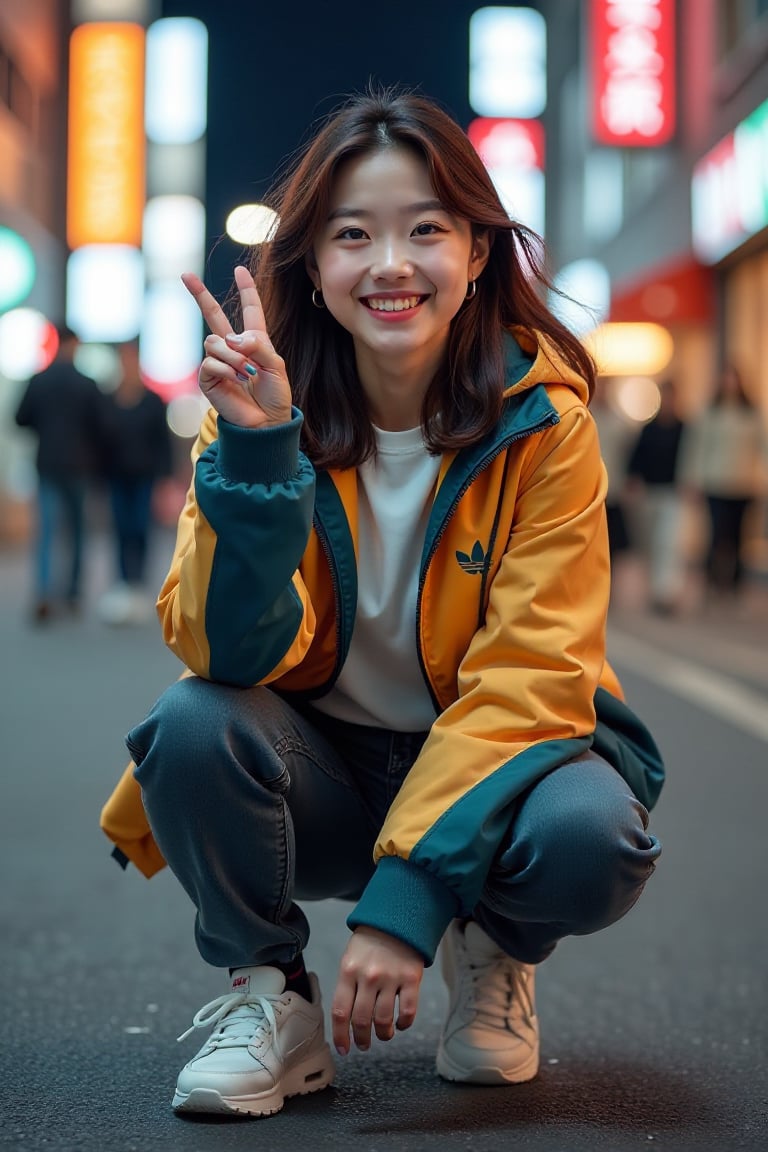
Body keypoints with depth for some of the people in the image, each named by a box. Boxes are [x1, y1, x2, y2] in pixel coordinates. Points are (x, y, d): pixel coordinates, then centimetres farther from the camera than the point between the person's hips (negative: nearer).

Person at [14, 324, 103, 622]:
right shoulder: (87, 385, -8)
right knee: (76, 528, 14)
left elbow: (21, 419, 0)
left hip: (48, 464, 1)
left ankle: (44, 594, -19)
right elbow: (98, 427, -7)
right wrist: (96, 462, 9)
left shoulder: (37, 381, -5)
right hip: (78, 466, -1)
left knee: (47, 529, -2)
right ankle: (72, 593, 18)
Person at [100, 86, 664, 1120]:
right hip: (322, 774, 1)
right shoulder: (267, 404, -11)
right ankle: (270, 997, -2)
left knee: (590, 840, -32)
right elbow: (233, 652, -21)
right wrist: (255, 449, -36)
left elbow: (531, 672, -20)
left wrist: (408, 890, -30)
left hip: (489, 757, -1)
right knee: (192, 727, -29)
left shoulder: (542, 417, -15)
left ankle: (496, 955, 5)